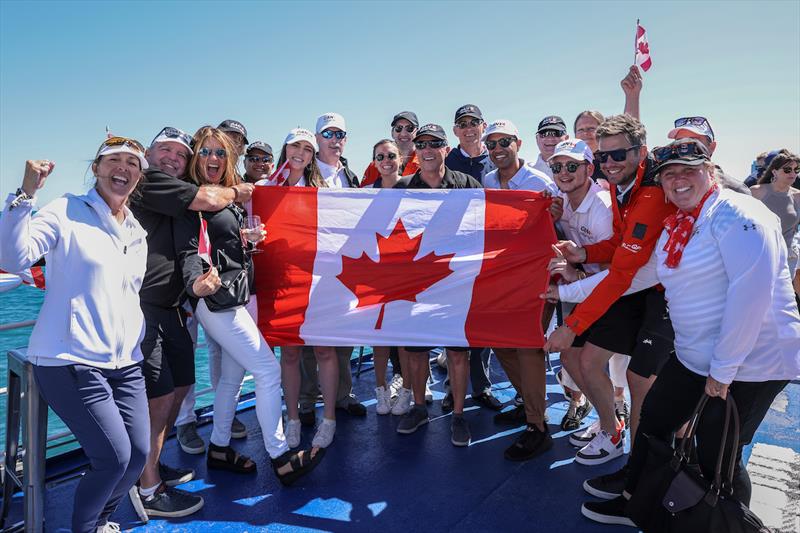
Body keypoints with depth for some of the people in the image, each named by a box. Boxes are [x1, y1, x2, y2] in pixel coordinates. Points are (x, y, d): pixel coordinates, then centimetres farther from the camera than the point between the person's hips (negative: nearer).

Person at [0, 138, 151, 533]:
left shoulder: (137, 233, 14)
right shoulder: (66, 212, -5)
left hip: (125, 363, 7)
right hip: (72, 361, -6)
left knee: (139, 453, 5)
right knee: (114, 457, -9)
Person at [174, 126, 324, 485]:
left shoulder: (231, 196, 15)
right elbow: (188, 251, -21)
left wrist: (247, 236, 6)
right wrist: (196, 284, -38)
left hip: (240, 295, 9)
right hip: (217, 299, -9)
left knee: (233, 375, 16)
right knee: (268, 370, -9)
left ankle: (220, 449, 31)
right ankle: (281, 459, 0)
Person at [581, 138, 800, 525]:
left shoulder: (736, 214, -17)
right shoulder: (674, 226, 9)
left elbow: (751, 293, -24)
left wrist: (723, 369, -20)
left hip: (748, 364, -8)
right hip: (694, 358, 8)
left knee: (717, 458, 3)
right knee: (653, 420, 15)